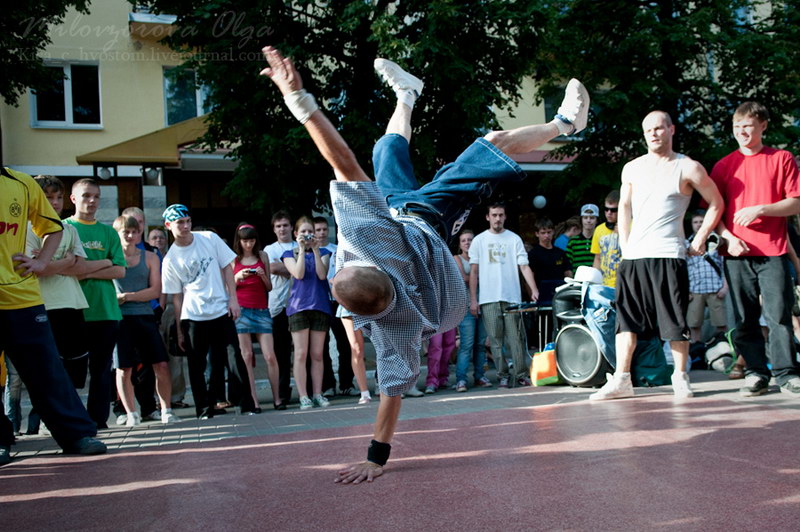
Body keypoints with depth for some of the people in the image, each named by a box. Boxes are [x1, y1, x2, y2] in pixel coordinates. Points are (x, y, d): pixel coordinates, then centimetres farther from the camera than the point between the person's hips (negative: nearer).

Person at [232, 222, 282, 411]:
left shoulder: (262, 256, 11)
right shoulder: (232, 259, 7)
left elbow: (269, 287, 14)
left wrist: (263, 276, -5)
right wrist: (237, 278, -10)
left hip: (261, 310, 1)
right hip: (241, 309, -1)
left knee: (270, 356, -6)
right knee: (246, 357, -4)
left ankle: (277, 398, 4)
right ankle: (253, 401, -2)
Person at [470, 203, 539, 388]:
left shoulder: (514, 239, 7)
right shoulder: (479, 241, 8)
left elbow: (524, 266, 1)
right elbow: (474, 271, 7)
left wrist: (534, 290, -13)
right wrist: (473, 300, 0)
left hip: (512, 297, 0)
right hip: (488, 298, 0)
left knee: (516, 338, -2)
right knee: (496, 340, 2)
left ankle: (521, 375, 6)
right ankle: (502, 376, 10)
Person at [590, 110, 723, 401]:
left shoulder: (688, 168, 1)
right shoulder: (632, 168, 13)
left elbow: (716, 203, 7)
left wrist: (699, 239, 1)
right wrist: (624, 244, 12)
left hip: (668, 255, -4)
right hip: (633, 257, 4)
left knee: (675, 321, -1)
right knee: (626, 319, 2)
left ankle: (680, 378, 12)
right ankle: (621, 380, 6)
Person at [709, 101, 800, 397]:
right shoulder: (724, 166, 11)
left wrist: (760, 210, -14)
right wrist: (728, 237, -7)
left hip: (773, 251, -2)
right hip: (737, 252, 2)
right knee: (744, 318, 4)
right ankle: (756, 373, 13)